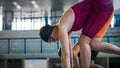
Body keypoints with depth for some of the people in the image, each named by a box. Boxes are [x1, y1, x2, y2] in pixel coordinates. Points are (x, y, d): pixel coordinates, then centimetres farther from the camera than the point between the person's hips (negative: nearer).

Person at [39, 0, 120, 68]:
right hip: (98, 8, 9)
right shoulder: (65, 29, 12)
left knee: (83, 41, -10)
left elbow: (65, 54, -22)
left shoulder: (61, 28, -16)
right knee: (94, 45, 7)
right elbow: (69, 51, 21)